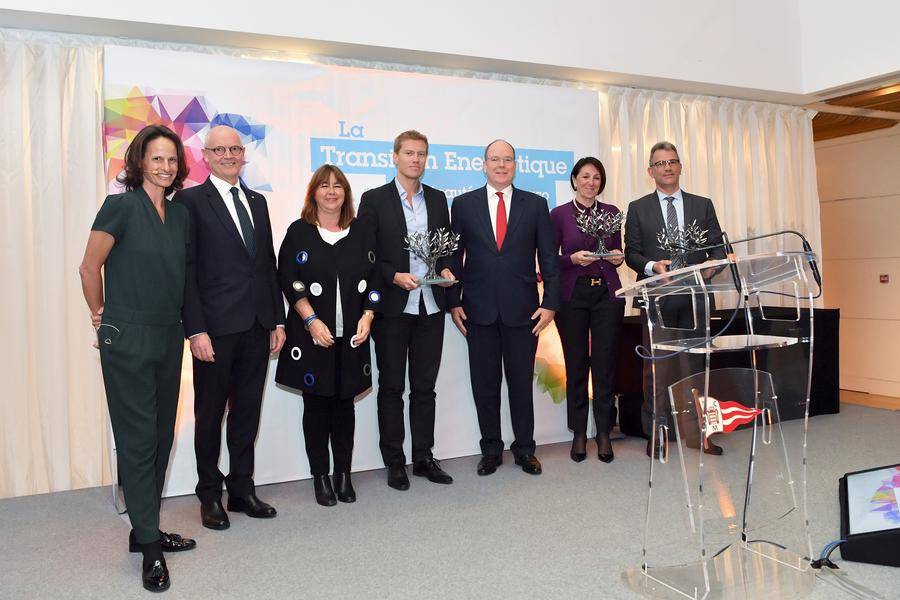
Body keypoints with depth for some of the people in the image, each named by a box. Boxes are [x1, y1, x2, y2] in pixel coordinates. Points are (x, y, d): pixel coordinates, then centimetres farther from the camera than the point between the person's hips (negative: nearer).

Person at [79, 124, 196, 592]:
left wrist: (188, 326, 13)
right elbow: (89, 267, -6)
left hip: (169, 339, 6)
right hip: (127, 341, -6)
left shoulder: (181, 215, 9)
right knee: (137, 439, 0)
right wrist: (101, 318, 2)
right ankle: (149, 547, 10)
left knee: (161, 436, 12)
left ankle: (147, 530, 26)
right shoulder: (121, 206, -9)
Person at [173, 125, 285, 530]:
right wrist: (196, 330, -15)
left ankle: (242, 488, 26)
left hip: (257, 328, 5)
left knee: (247, 413, 13)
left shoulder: (257, 202, 14)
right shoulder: (190, 201, -3)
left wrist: (278, 320, 10)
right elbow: (186, 271, -9)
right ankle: (210, 496, 23)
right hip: (216, 329, -5)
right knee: (210, 415, 8)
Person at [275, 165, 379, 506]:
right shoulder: (299, 232, 1)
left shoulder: (362, 232, 9)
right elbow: (289, 280, -4)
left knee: (344, 404, 8)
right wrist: (312, 320, -13)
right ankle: (320, 476, 16)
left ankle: (343, 474, 19)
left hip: (351, 336, 2)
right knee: (316, 405, 4)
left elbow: (374, 279, 9)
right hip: (312, 335, -2)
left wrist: (367, 316, -5)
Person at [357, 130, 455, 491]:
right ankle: (395, 462, 16)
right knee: (391, 387, 6)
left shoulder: (438, 199, 11)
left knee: (425, 386, 11)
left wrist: (446, 269, -2)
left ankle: (423, 458, 21)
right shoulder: (374, 200, -1)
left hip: (430, 306, 4)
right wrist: (394, 276, -18)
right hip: (393, 307, -4)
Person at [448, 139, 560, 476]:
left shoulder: (536, 205, 6)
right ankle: (491, 449, 22)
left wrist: (550, 303, -2)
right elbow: (454, 256, 5)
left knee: (522, 382, 8)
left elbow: (548, 257, 4)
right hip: (479, 309, 0)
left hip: (522, 309, 0)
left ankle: (524, 449, 23)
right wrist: (454, 302, -1)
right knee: (484, 384, 8)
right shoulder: (464, 204, 5)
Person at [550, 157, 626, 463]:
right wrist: (573, 258, -16)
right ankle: (579, 433, 15)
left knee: (605, 364, 1)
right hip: (572, 294, -2)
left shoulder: (612, 213, 9)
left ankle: (603, 433, 12)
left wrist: (618, 256, -5)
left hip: (607, 293, 2)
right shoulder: (559, 214, 2)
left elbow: (618, 252, 17)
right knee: (576, 365, 3)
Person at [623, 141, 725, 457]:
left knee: (695, 364, 5)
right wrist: (652, 266, -16)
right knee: (656, 368, 2)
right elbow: (631, 253, 3)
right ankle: (656, 433, 10)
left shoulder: (703, 205, 12)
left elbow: (718, 246, 9)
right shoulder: (638, 208, 7)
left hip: (694, 296, 2)